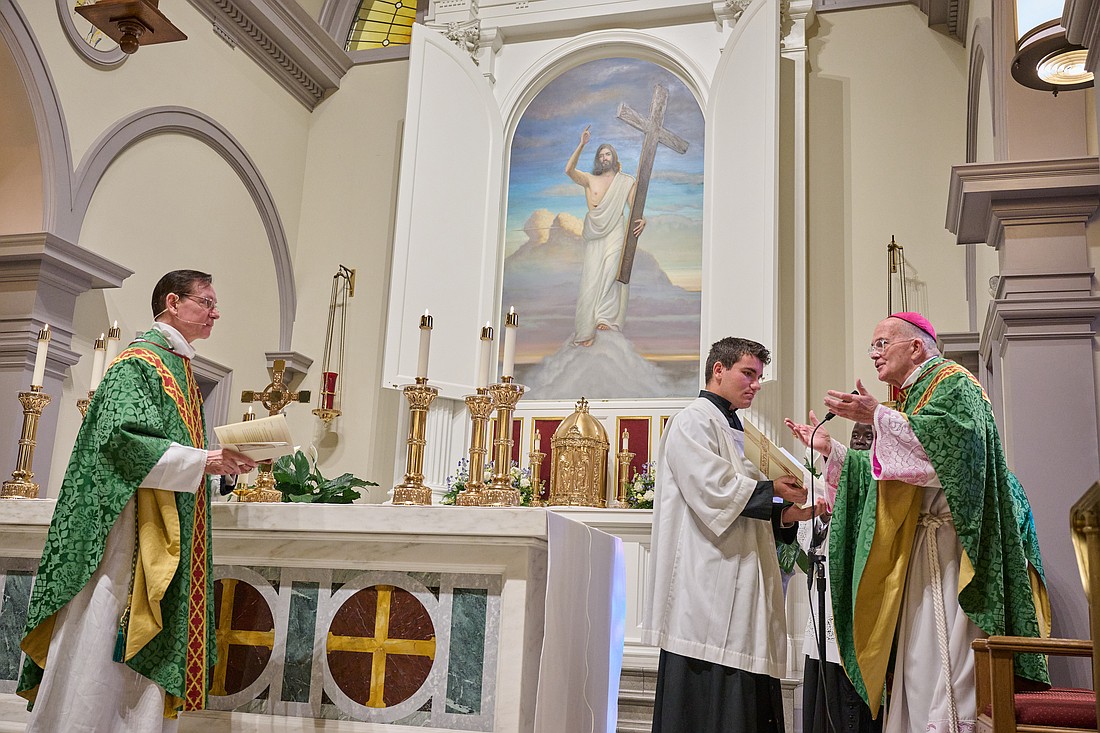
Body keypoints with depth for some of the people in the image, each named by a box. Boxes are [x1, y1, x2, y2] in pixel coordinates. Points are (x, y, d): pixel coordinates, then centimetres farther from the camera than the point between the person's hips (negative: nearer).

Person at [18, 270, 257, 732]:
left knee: (144, 651, 7)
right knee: (101, 647, -6)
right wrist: (202, 460, -21)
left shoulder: (179, 368, 20)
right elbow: (123, 437, -20)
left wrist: (221, 461, 5)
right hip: (129, 528, -9)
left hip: (168, 537, 9)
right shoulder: (139, 360, -7)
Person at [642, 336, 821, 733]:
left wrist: (783, 516, 7)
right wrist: (772, 490, -5)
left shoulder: (734, 432, 24)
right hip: (708, 591, -9)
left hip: (740, 588, 9)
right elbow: (713, 491, -17)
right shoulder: (693, 422, -5)